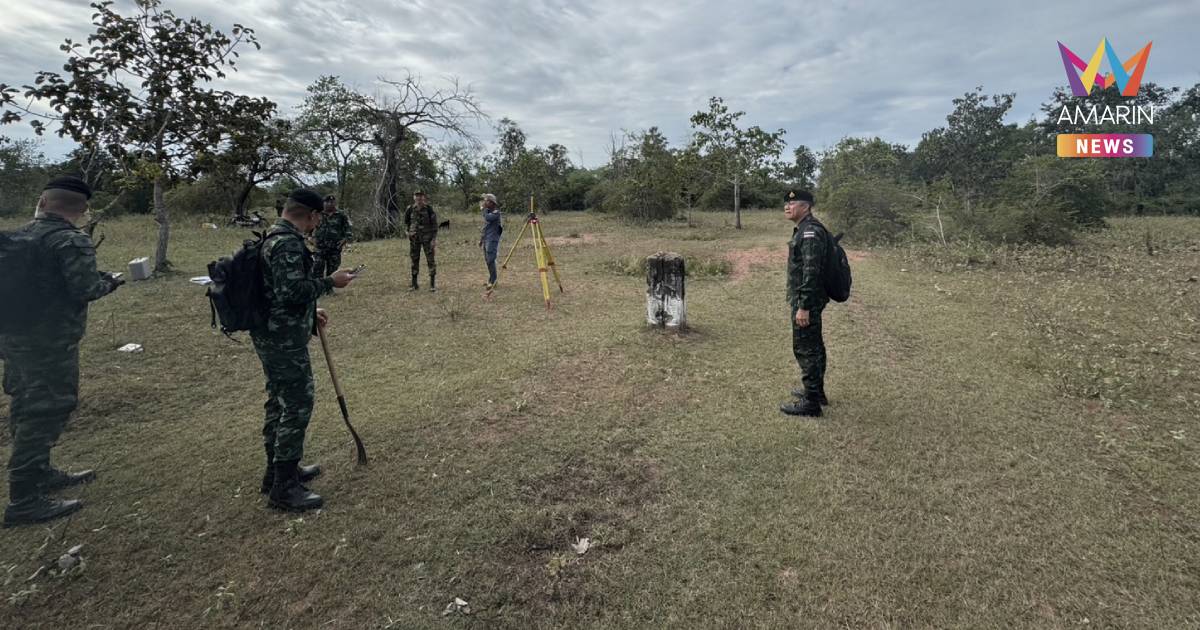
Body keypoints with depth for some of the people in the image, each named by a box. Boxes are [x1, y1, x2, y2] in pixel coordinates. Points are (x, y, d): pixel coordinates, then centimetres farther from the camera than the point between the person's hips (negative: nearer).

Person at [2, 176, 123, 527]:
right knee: (46, 414, -3)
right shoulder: (72, 241, -14)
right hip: (50, 343, -8)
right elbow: (85, 289, -21)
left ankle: (39, 474, 35)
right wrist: (108, 283, -2)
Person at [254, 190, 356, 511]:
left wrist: (310, 313, 22)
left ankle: (278, 470, 33)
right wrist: (330, 282, -15)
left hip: (271, 337, 11)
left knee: (279, 402, 19)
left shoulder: (274, 238, 15)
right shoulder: (289, 244, -19)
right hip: (285, 340, -11)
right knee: (298, 406, -5)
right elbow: (292, 291, -26)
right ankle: (284, 487, 4)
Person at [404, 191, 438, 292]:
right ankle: (414, 284, 15)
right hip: (414, 238, 3)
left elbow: (434, 224, -8)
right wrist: (410, 231, 15)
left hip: (427, 237, -3)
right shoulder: (410, 209, -1)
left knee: (430, 260, -4)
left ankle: (433, 284, 2)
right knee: (414, 260, 7)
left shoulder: (429, 209, -8)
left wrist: (434, 239, -13)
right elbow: (406, 221, 17)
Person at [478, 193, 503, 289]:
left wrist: (485, 209, -17)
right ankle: (491, 279, 21)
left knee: (490, 260, -13)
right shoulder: (488, 212, 17)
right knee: (487, 260, 12)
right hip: (486, 240, 9)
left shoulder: (496, 212, -9)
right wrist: (481, 239, 23)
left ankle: (493, 281, -8)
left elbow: (488, 218, -29)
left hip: (492, 239, -9)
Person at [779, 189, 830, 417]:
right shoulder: (804, 230, 14)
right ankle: (816, 391, 33)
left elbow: (811, 272, -25)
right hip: (807, 300, 11)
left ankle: (811, 402, 2)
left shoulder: (810, 232, -19)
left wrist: (803, 307, -26)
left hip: (807, 301, -11)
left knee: (806, 349, -5)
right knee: (813, 346, 19)